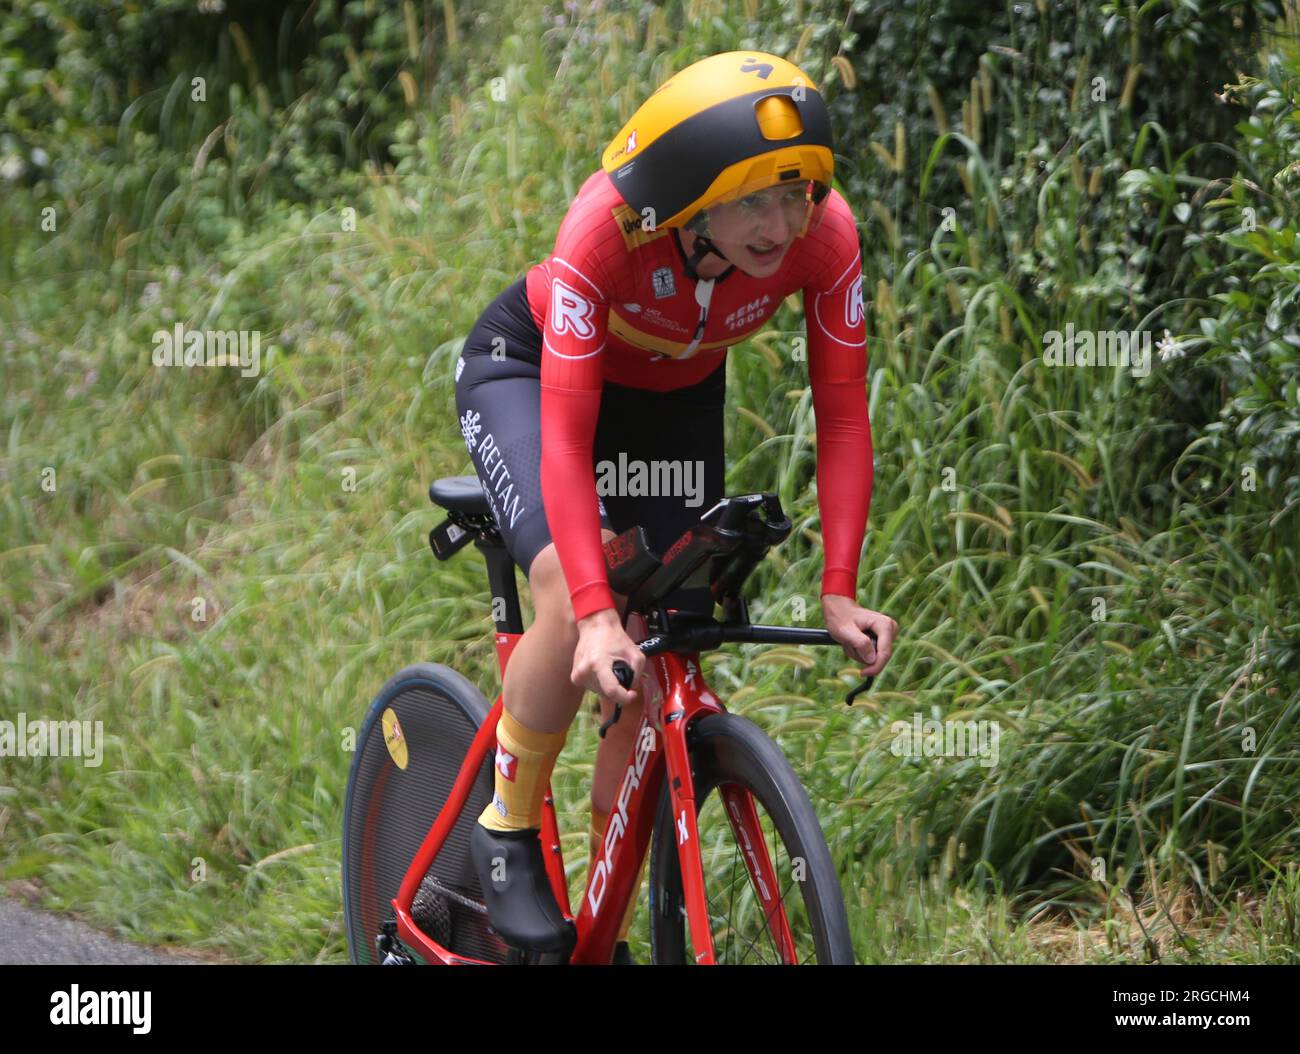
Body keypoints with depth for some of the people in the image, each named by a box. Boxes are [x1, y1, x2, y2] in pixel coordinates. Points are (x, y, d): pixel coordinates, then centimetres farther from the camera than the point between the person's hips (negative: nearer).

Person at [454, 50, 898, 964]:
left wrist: (839, 593, -31)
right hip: (526, 368, -4)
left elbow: (843, 417, -23)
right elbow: (566, 438, -40)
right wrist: (599, 615, -49)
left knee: (661, 678, -4)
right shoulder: (608, 228, -40)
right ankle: (506, 835, -6)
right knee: (572, 604, -30)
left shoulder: (824, 237, -31)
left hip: (673, 399, 4)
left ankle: (606, 935, 11)